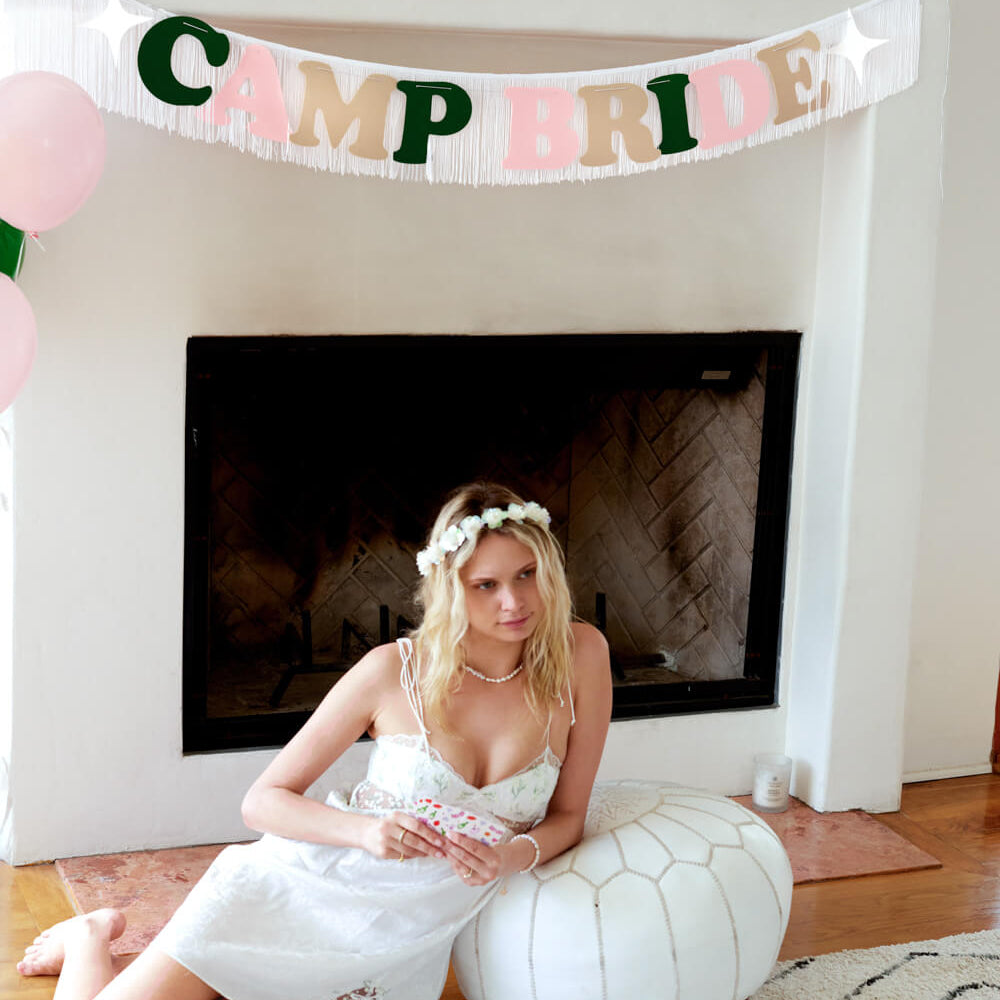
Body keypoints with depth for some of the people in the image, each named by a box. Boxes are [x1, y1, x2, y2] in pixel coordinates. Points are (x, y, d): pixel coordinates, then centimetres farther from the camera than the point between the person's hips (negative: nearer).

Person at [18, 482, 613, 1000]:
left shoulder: (580, 657, -8)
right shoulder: (394, 671, -12)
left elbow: (567, 817, 3)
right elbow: (263, 802, -6)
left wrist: (514, 855, -19)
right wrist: (368, 830, -25)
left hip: (404, 941, 3)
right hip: (306, 891, -2)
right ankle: (92, 938, 26)